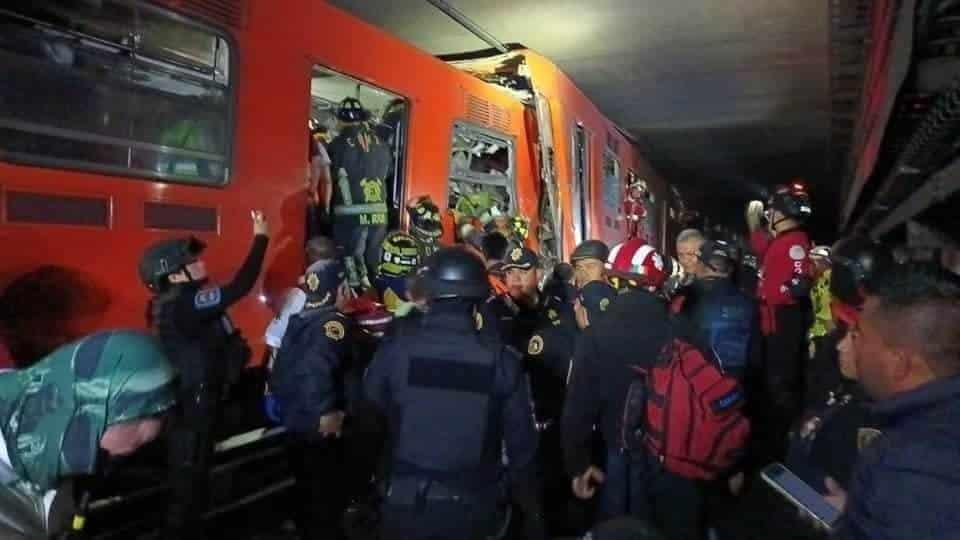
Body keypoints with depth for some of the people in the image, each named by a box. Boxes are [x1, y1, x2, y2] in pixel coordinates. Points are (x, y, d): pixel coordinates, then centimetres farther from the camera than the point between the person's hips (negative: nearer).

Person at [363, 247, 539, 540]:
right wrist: (524, 488, 10)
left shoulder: (396, 347, -14)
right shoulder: (500, 358, -15)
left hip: (406, 500, 0)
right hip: (472, 505, 1)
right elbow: (521, 436, -5)